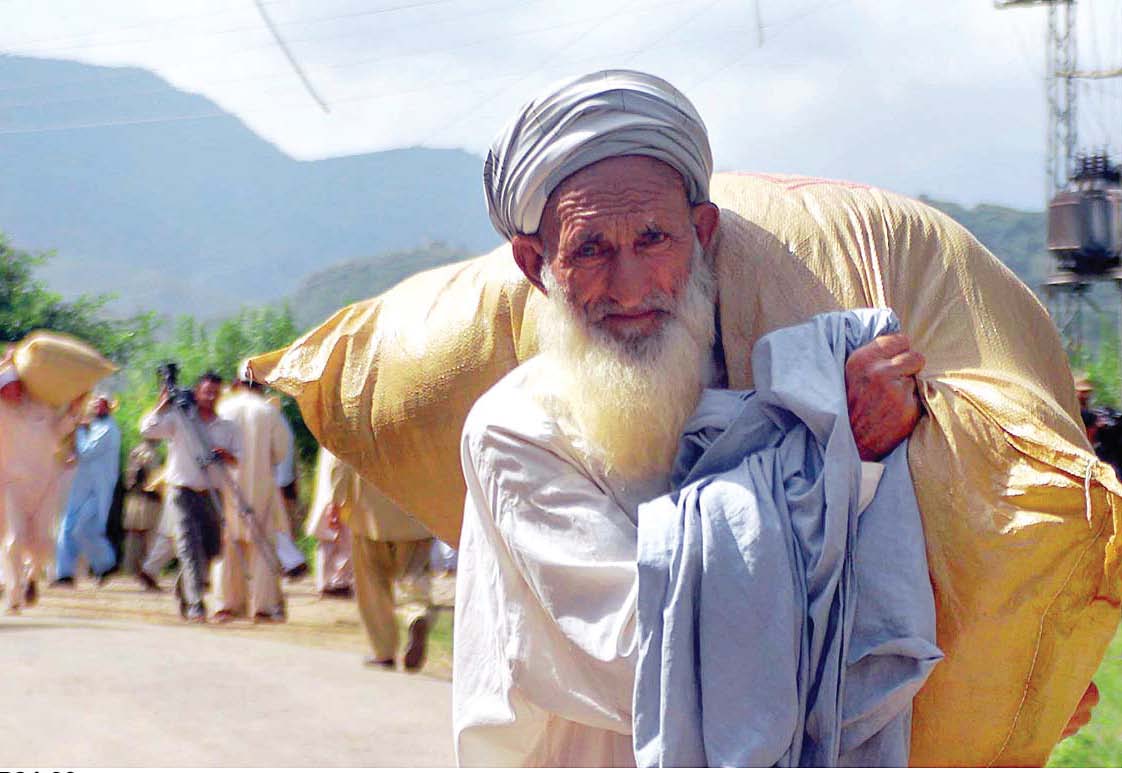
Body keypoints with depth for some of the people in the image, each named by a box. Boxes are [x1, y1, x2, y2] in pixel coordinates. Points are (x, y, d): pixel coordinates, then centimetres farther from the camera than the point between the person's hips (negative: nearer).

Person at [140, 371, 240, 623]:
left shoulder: (227, 426, 11)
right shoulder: (178, 418, 2)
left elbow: (241, 459, 6)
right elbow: (147, 430, -11)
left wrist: (227, 456, -15)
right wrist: (163, 403, -15)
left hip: (211, 495, 4)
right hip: (182, 492, -4)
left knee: (211, 549, 9)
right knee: (190, 545, -15)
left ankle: (184, 587, 35)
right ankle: (195, 605, -20)